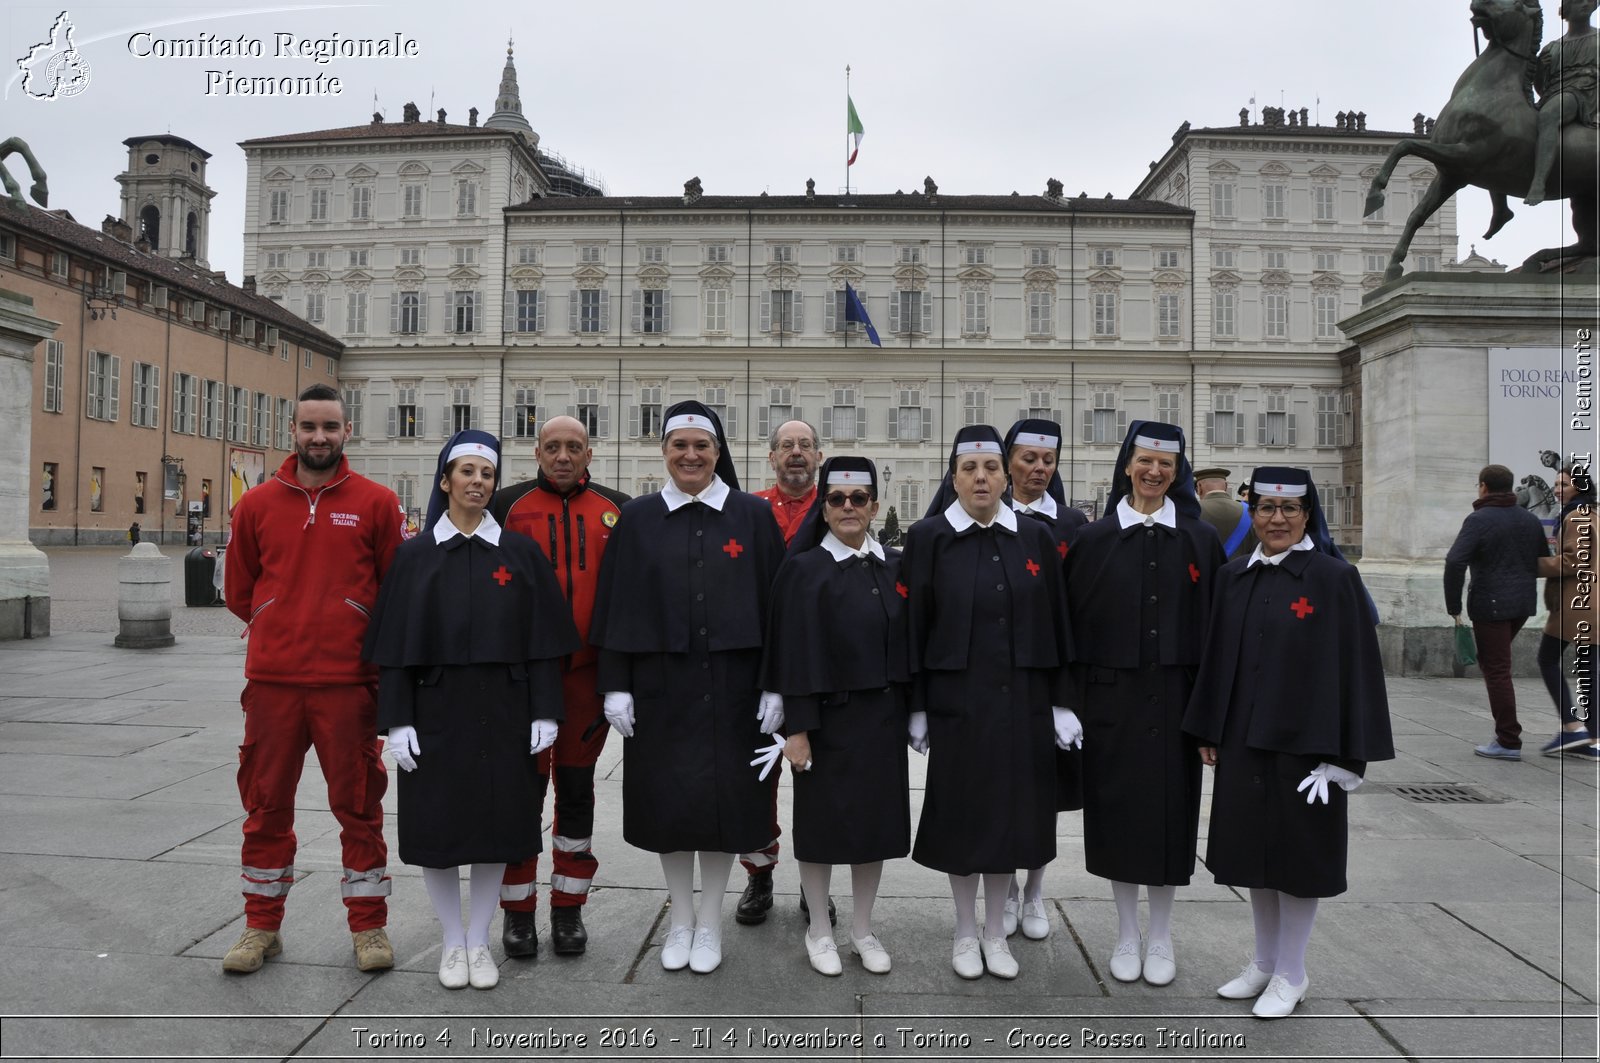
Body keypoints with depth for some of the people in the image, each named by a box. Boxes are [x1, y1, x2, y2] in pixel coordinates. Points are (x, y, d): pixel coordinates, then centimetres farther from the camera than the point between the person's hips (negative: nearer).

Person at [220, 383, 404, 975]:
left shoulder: (376, 503, -1)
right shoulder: (258, 505, 6)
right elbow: (239, 591, 14)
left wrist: (350, 635, 5)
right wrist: (286, 631, 11)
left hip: (348, 682, -2)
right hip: (271, 681, 2)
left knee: (358, 805, 6)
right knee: (266, 806, 12)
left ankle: (368, 926, 20)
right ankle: (262, 927, 28)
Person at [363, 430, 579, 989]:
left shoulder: (521, 552, 2)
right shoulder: (415, 555, 1)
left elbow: (541, 637, 1)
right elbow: (396, 645, 0)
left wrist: (545, 710, -4)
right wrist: (397, 719, -6)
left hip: (503, 711, 0)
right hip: (436, 710, 0)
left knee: (494, 823, 7)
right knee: (436, 825, 6)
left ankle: (479, 941, 24)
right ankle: (451, 940, 25)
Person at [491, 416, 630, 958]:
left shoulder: (618, 511, 6)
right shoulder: (507, 506, 1)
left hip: (588, 673, 1)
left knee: (577, 790, 10)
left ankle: (569, 909, 23)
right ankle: (517, 910, 20)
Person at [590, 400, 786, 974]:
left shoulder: (754, 516, 0)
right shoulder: (637, 519, 2)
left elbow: (775, 603, 0)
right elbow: (617, 604, 2)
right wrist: (615, 684, -3)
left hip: (730, 683, -1)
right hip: (659, 684, 1)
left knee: (722, 796, 6)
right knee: (668, 798, 8)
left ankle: (709, 922, 24)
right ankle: (680, 919, 27)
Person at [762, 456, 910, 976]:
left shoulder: (896, 568, 5)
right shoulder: (804, 569, -7)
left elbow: (908, 641, 9)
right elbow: (795, 654, -11)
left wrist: (911, 713, 6)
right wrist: (797, 728, -14)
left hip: (883, 715, 4)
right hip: (829, 716, -4)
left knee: (876, 816, 11)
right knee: (822, 817, 7)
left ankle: (862, 928, 28)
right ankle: (819, 930, 25)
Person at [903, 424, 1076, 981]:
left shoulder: (1035, 538, 3)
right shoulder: (927, 537, -4)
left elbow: (1055, 623, 5)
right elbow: (913, 625, -4)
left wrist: (1060, 701, 3)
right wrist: (916, 707, -6)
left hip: (1021, 699, 2)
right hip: (956, 700, -2)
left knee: (1009, 809, 11)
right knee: (962, 811, 8)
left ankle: (996, 930, 28)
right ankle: (965, 931, 26)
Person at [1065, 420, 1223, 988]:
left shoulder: (1200, 540, 3)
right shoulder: (1094, 539, 0)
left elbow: (1213, 623, 4)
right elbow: (1075, 622, 0)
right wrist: (1075, 702, -5)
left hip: (1175, 695, 1)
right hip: (1113, 695, 0)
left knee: (1171, 808, 7)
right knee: (1118, 808, 6)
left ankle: (1161, 935, 24)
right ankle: (1126, 934, 23)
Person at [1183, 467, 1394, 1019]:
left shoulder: (1335, 578, -10)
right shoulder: (1233, 577, 6)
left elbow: (1353, 667, -11)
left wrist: (1340, 755, -13)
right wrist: (1208, 732, 10)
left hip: (1302, 741, -5)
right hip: (1243, 739, 5)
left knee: (1295, 852, 5)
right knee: (1254, 849, 14)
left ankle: (1291, 973, 22)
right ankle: (1265, 961, 30)